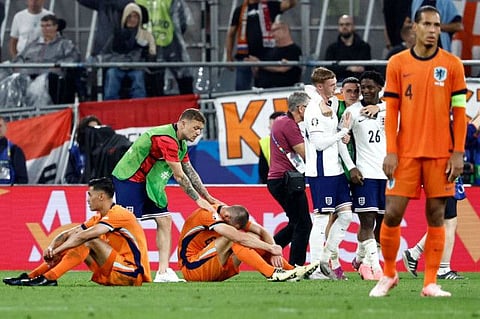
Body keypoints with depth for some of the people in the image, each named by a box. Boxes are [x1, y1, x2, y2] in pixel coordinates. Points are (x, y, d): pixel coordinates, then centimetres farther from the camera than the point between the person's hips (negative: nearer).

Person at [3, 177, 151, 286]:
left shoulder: (118, 215, -15)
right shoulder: (99, 218, 15)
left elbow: (84, 236, -24)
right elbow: (68, 234, 9)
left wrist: (56, 251, -22)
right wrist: (51, 247, -10)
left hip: (133, 274, -9)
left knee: (90, 241, -23)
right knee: (77, 244, 4)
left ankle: (49, 277, -29)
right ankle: (31, 277, -5)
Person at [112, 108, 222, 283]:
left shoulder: (181, 143, 9)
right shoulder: (166, 140, -24)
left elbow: (190, 172, 16)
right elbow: (179, 176, -22)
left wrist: (207, 197, 11)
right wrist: (198, 199, -15)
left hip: (148, 183, 10)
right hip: (129, 179, -10)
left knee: (165, 221, 2)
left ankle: (163, 272, -1)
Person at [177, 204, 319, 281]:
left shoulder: (234, 216, 2)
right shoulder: (208, 215, -24)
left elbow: (261, 231, -1)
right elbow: (239, 237, -32)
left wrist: (274, 252, -18)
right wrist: (271, 248, -29)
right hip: (192, 268, -8)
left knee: (252, 238, -4)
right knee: (231, 239, -27)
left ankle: (291, 270, -13)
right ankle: (272, 273, -33)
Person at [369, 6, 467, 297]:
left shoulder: (452, 64, 3)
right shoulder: (398, 63, 4)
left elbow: (459, 111, 3)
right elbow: (391, 110, 4)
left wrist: (458, 153, -4)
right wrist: (391, 152, -4)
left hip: (441, 154, 0)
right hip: (406, 153, 0)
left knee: (436, 216, 0)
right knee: (393, 214, -4)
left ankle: (431, 283, 5)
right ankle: (389, 275, 14)